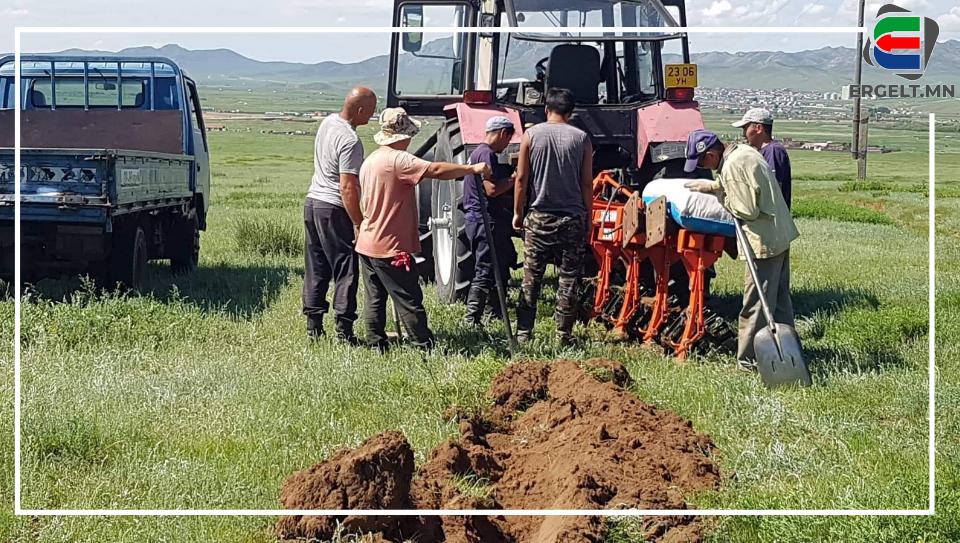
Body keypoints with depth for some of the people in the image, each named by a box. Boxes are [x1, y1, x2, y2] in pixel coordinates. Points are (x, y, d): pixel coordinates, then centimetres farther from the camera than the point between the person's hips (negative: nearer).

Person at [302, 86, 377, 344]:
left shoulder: (328, 122, 9)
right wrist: (359, 224, -20)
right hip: (334, 209, -9)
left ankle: (313, 326, 14)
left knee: (316, 269, 12)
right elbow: (347, 188, -23)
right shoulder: (350, 141, -20)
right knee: (346, 271, -3)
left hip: (313, 201, 9)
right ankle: (344, 331, -4)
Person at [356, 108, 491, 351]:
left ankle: (376, 347, 14)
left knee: (374, 299, 11)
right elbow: (436, 170, -27)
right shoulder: (397, 160, -18)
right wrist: (473, 168, -21)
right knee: (409, 301, -3)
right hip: (391, 248, -9)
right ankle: (426, 349, 0)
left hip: (367, 244, 9)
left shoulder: (370, 160, 12)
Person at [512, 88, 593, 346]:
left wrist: (518, 213, 9)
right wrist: (588, 218, 8)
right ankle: (564, 334, 6)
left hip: (539, 217, 0)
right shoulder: (581, 138, -1)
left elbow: (522, 177, -1)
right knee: (568, 279, 4)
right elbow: (587, 183, -1)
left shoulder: (531, 135, -1)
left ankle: (523, 332, 7)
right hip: (573, 218, 0)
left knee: (531, 278, 7)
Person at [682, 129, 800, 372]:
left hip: (764, 241, -10)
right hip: (782, 233, 10)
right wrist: (717, 185, 5)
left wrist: (716, 189, -11)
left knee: (756, 304, -2)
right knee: (780, 298, 18)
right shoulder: (745, 151, 8)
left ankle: (749, 360, 5)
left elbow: (748, 210, -21)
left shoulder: (732, 167, -21)